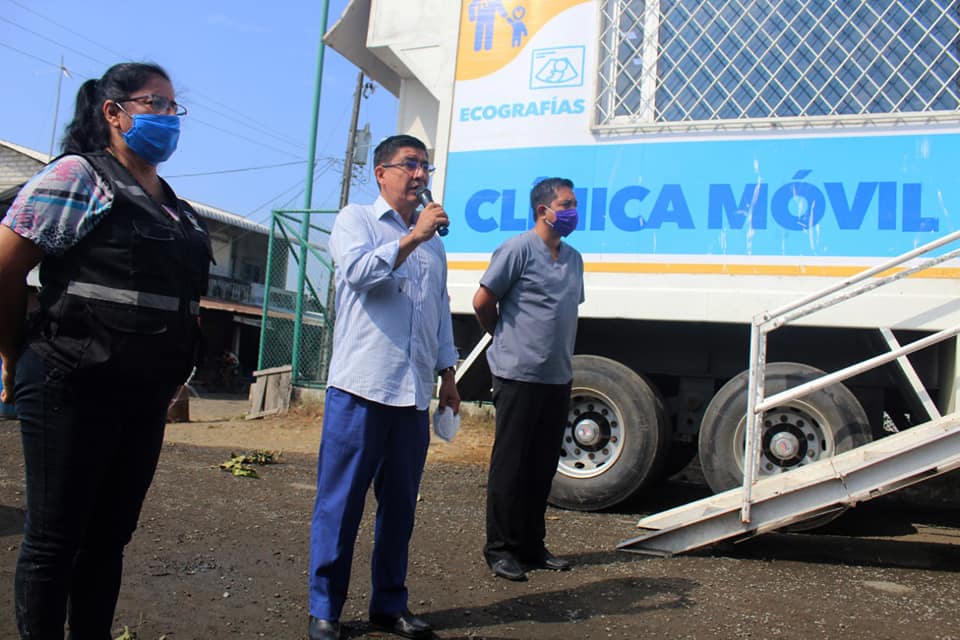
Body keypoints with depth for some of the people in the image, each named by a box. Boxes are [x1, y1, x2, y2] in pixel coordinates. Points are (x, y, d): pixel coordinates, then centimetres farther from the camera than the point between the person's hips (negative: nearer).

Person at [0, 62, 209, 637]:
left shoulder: (174, 207, 15)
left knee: (110, 536, 14)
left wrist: (168, 376, 14)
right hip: (73, 390, -7)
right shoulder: (78, 177, -7)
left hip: (145, 398, 7)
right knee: (55, 539, 4)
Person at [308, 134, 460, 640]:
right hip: (361, 388, -5)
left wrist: (447, 374, 19)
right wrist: (412, 238, -16)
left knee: (400, 504, 10)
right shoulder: (356, 220, 4)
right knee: (341, 502, 0)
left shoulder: (432, 240, 20)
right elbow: (358, 270, -17)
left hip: (414, 393, 6)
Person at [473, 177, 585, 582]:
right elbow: (483, 302, -6)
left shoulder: (573, 258, 15)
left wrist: (562, 357, 16)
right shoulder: (519, 249, -9)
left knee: (543, 466, 13)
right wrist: (508, 341, 8)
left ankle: (532, 545, 24)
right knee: (510, 464, 0)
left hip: (558, 377, 7)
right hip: (519, 375, -7)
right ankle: (500, 549, 10)